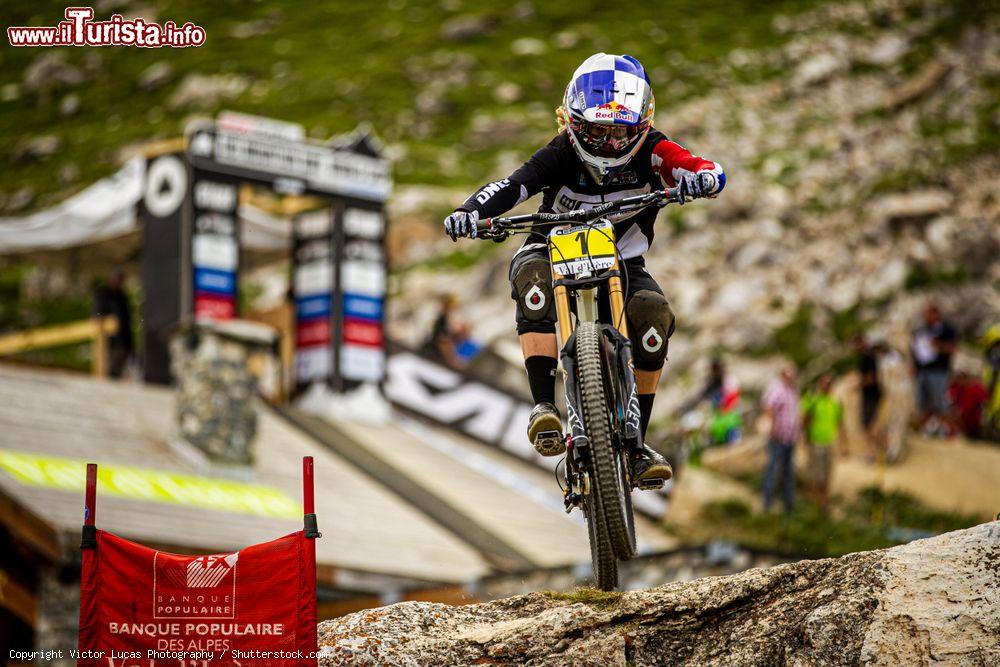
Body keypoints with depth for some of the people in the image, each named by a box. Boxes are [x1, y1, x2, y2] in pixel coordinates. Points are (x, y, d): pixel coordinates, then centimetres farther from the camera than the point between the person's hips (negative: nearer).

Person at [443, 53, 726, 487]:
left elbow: (711, 172, -25)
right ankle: (545, 408, -41)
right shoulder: (562, 155, -16)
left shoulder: (651, 151, -13)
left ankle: (636, 442, -16)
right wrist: (472, 210, -49)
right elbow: (513, 185, -29)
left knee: (653, 315, -29)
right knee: (534, 280, -36)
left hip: (622, 263, 1)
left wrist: (701, 178, -51)